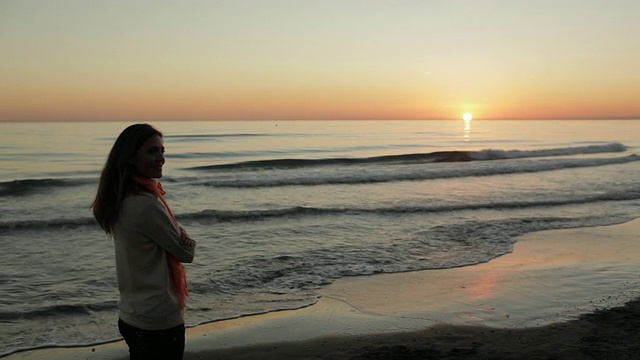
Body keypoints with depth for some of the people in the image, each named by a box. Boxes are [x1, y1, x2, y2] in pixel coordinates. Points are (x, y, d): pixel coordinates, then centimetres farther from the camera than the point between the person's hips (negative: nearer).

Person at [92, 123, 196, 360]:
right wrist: (186, 240, 4)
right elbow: (186, 252, -14)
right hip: (158, 321, -9)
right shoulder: (147, 204, -24)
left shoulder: (120, 200, 4)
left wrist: (176, 233, -9)